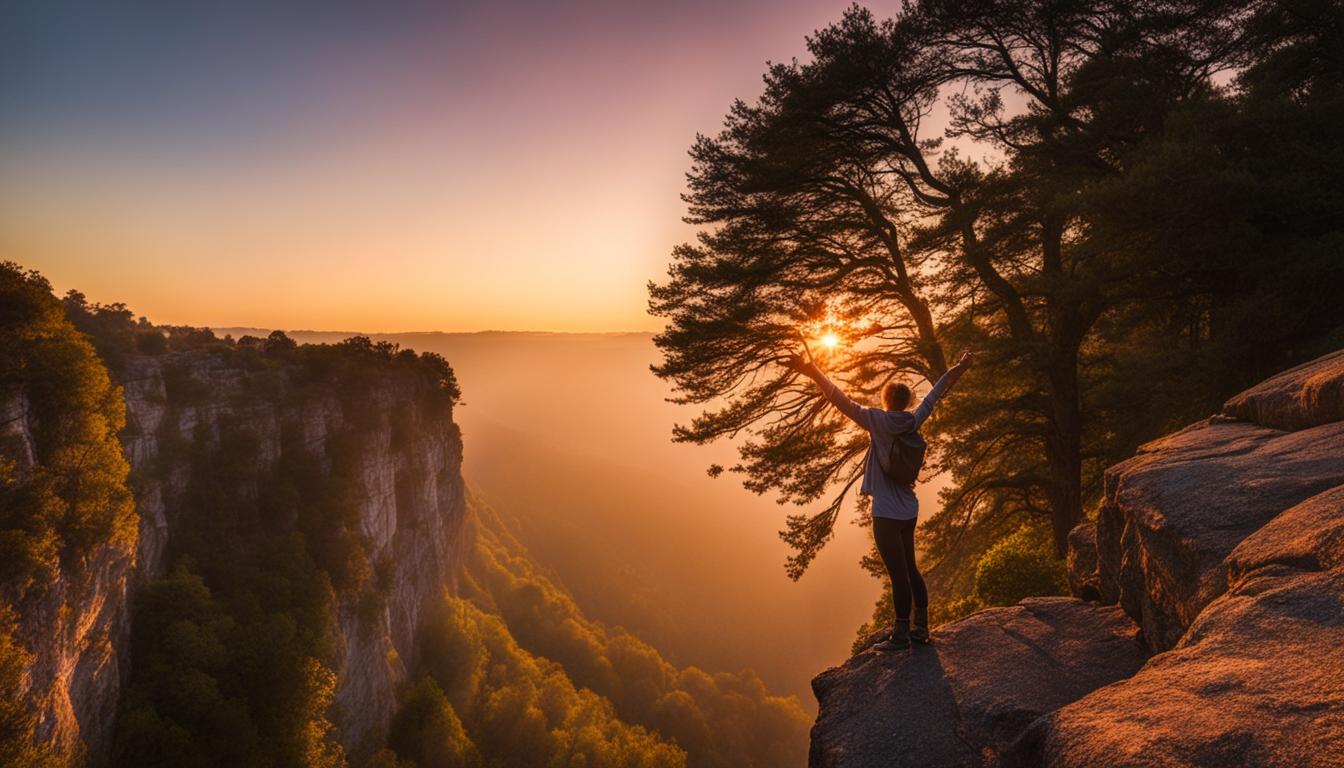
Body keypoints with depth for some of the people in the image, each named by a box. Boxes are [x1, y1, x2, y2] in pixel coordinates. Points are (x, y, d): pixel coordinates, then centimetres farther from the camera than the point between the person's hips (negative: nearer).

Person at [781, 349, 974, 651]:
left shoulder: (879, 420, -14)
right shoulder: (913, 421, 2)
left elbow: (844, 403, -22)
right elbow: (934, 394, 16)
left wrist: (812, 372, -24)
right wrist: (958, 369, 30)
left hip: (887, 514, -7)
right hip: (909, 510, 7)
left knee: (898, 574, -3)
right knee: (909, 569, 17)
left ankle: (901, 634, 4)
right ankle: (921, 627, 24)